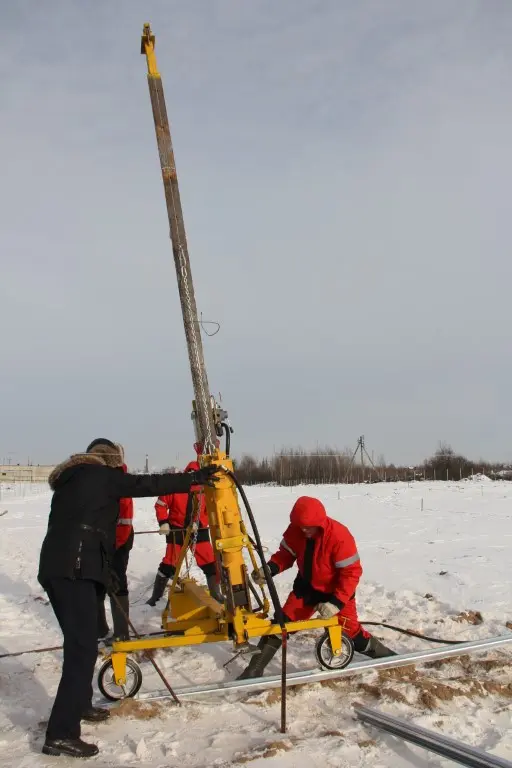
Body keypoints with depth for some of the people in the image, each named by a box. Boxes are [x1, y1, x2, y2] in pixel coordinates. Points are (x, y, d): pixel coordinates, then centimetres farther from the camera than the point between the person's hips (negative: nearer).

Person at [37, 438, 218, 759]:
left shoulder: (69, 480, 24)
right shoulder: (102, 475, 1)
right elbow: (148, 484, -3)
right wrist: (194, 478, 3)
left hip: (55, 567, 9)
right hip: (75, 569, -9)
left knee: (79, 642, 21)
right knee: (83, 647, -11)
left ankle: (79, 704, 34)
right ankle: (61, 735, -13)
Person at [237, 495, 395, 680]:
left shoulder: (340, 536, -32)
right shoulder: (295, 530, -18)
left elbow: (351, 573, -27)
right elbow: (286, 554, -4)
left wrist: (336, 602, -33)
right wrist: (269, 568, -24)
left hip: (337, 591, -4)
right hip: (306, 586, 4)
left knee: (349, 629, -2)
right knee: (283, 621, -1)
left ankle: (381, 654, 26)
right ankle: (255, 668, 8)